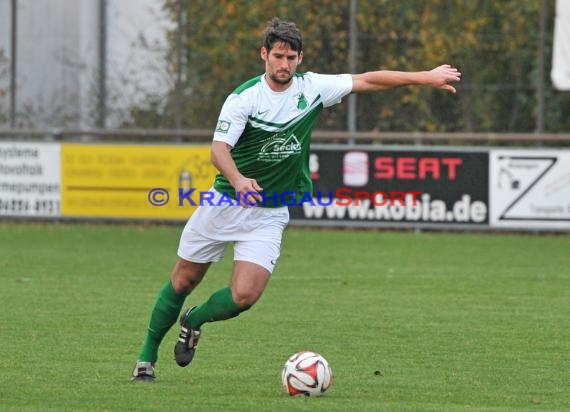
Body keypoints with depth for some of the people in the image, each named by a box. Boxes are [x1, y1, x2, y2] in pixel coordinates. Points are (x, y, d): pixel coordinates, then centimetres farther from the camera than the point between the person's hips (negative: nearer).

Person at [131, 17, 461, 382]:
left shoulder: (312, 88, -5)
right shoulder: (244, 97, -15)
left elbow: (368, 80, 3)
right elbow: (219, 149, -23)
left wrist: (425, 77, 2)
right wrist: (237, 179, -44)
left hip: (269, 215, 2)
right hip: (225, 203, -2)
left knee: (244, 296, -14)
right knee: (183, 282, 7)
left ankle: (194, 320, 17)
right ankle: (148, 356, 26)